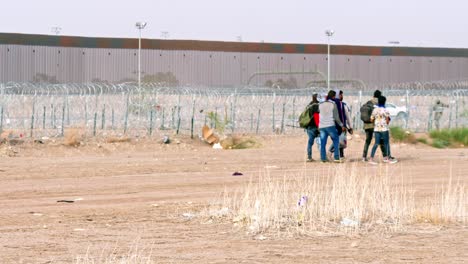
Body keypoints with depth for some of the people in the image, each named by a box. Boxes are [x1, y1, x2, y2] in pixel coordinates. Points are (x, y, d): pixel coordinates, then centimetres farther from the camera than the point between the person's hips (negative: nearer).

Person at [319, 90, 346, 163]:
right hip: (330, 125, -4)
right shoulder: (333, 104, -3)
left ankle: (323, 158, 4)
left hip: (321, 126, 4)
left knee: (323, 143, 7)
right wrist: (341, 125, 7)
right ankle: (336, 157, 0)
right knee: (336, 141, 7)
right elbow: (336, 117, -2)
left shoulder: (321, 105, 8)